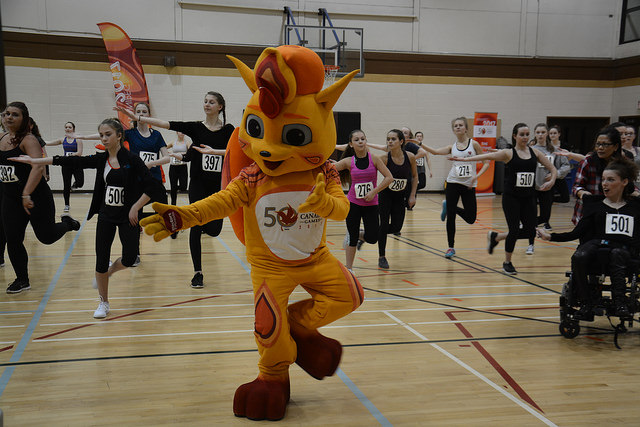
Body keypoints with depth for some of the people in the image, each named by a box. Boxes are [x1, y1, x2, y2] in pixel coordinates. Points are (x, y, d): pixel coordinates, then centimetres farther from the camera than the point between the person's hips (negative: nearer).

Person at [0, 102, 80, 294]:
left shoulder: (28, 140, -16)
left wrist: (27, 194, -35)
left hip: (36, 197, -6)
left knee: (46, 237, 2)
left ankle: (67, 223, 34)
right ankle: (22, 280, 20)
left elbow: (38, 167, -29)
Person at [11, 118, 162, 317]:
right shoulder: (100, 160, 3)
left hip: (127, 216, -4)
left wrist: (135, 207, -14)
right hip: (106, 215, 4)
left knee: (129, 258, -5)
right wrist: (35, 161, -1)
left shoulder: (132, 160, -11)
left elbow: (152, 187, -13)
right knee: (101, 260, 3)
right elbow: (71, 161, 1)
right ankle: (103, 303, 20)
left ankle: (110, 270, 31)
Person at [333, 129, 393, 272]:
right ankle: (348, 268, 18)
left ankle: (358, 235, 32)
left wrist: (374, 192, -14)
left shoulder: (374, 159, -6)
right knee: (352, 238, 2)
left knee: (372, 238, -3)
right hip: (353, 203, 0)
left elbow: (389, 177, -9)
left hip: (371, 204, 1)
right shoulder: (348, 161, -4)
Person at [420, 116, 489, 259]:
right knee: (450, 217, -1)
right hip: (453, 183, 1)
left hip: (469, 185, -1)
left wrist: (476, 176, -13)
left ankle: (448, 206, 27)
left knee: (470, 219, 0)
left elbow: (486, 163, 2)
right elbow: (435, 151, -8)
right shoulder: (452, 147, 7)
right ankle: (451, 247, 13)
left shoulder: (474, 144, 1)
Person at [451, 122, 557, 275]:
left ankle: (495, 237, 25)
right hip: (511, 197, -4)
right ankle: (507, 263, 17)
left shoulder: (535, 153, 6)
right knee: (514, 230, -5)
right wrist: (465, 159, -24)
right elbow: (487, 156, -14)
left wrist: (551, 181, -8)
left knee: (530, 231, 3)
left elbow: (553, 169, 12)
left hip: (528, 197, 4)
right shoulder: (509, 153, -4)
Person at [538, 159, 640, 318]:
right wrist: (550, 237, -2)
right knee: (579, 257, -33)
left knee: (617, 254, -37)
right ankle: (586, 304, -26)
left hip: (624, 248, -1)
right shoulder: (595, 204, 16)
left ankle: (619, 300, -37)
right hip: (596, 244, 1)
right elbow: (577, 233, 8)